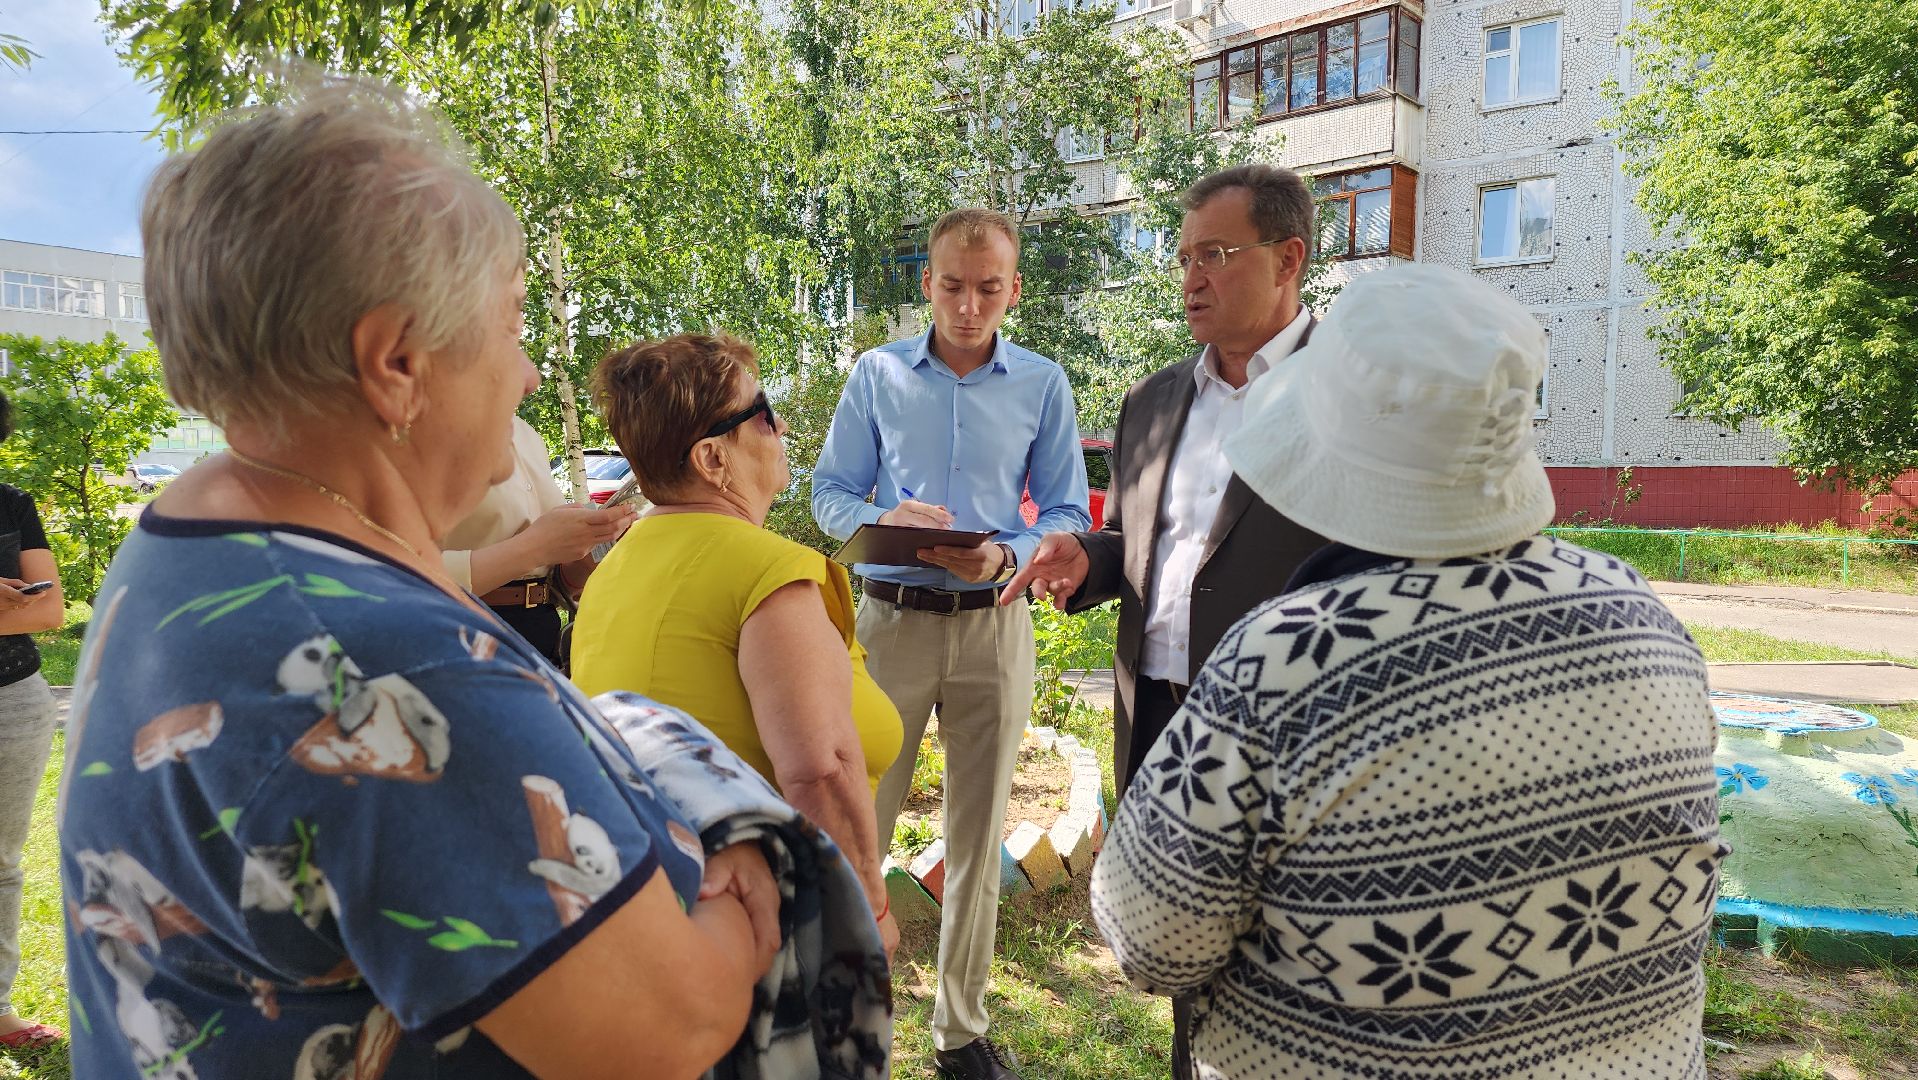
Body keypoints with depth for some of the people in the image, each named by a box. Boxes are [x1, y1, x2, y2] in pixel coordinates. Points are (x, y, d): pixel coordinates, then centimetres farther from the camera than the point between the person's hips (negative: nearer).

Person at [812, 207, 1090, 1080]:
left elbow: (1067, 514, 3)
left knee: (978, 834, 10)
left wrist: (1006, 556, -17)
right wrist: (883, 520, -16)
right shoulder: (876, 374, 4)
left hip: (993, 625, 1)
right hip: (890, 617, 0)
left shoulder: (1043, 385, 4)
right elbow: (831, 493, 6)